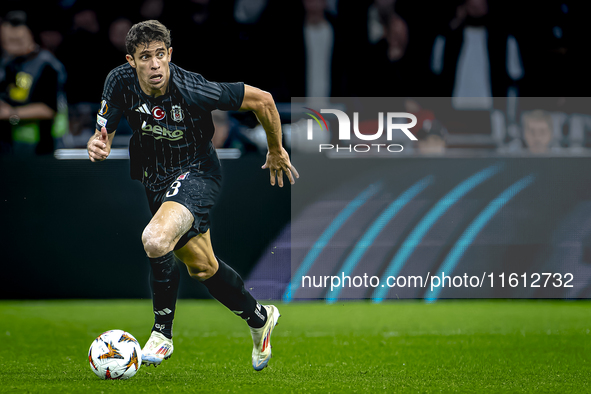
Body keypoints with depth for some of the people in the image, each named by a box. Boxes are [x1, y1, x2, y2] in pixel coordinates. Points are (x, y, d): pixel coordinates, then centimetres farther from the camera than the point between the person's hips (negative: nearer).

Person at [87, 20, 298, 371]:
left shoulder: (192, 89, -29)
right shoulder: (121, 83, -17)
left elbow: (261, 100, -18)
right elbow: (103, 135, -6)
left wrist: (277, 152, -3)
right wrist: (97, 146, -32)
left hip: (196, 174, -6)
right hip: (157, 179, 6)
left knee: (156, 240, -32)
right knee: (202, 267, 19)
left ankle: (163, 333, -10)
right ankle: (260, 318, 44)